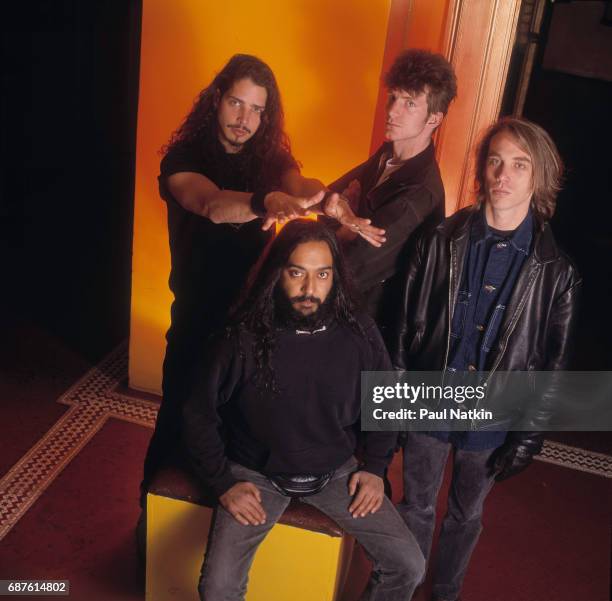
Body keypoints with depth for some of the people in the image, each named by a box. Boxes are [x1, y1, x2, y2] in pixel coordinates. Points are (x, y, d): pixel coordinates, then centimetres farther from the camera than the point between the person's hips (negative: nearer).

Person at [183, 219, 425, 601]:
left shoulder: (360, 333, -10)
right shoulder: (244, 339, -18)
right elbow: (201, 415, -5)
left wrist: (375, 468, 1)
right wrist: (223, 483, -9)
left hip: (336, 471, 3)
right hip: (258, 474, -2)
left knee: (408, 567, -5)